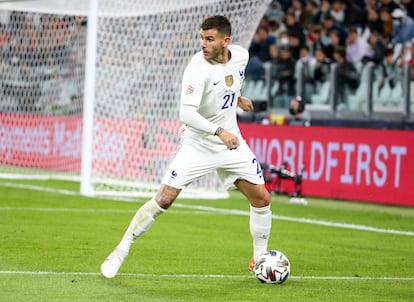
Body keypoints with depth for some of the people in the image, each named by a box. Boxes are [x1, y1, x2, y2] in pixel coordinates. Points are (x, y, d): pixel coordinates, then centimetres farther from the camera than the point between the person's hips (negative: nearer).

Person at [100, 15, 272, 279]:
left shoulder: (241, 55, -5)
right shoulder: (198, 68, -25)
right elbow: (186, 113, -35)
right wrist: (219, 132, -43)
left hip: (231, 141, 5)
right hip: (197, 145, -5)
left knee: (262, 199, 3)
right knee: (164, 199, -13)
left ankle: (260, 258, 24)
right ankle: (121, 252, -1)